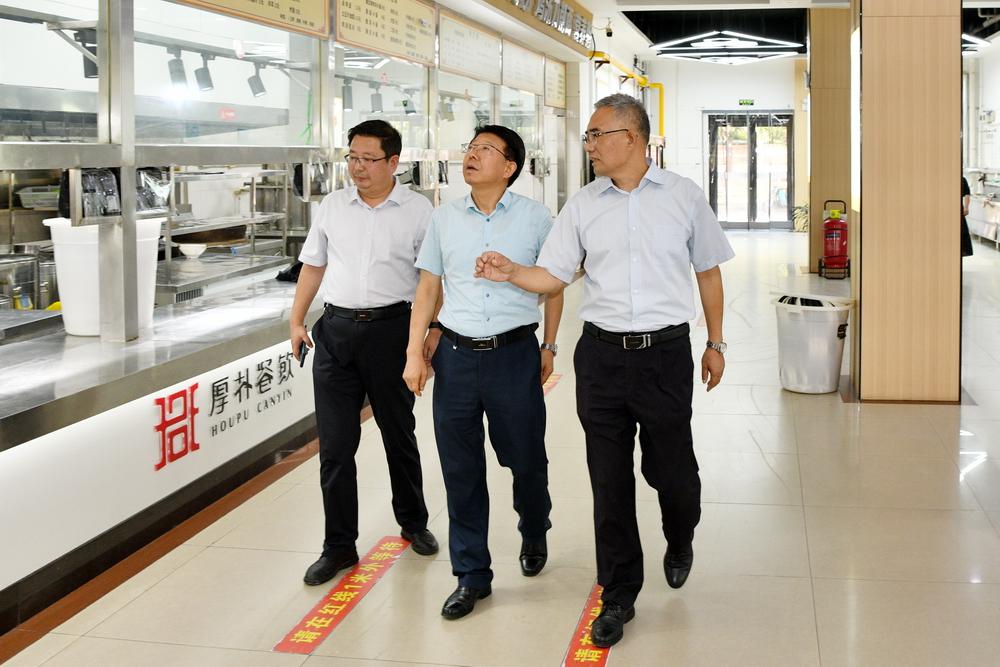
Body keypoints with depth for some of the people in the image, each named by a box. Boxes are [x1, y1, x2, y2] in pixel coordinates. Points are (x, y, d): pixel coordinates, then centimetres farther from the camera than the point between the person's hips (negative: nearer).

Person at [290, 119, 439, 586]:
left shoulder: (418, 210, -2)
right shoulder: (333, 205, 8)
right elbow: (313, 265, 15)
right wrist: (296, 322, 11)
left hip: (390, 328, -2)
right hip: (335, 329, 3)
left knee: (399, 434, 13)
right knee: (335, 444, 2)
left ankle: (413, 522, 33)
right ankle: (339, 546, 11)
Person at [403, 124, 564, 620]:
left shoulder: (535, 218, -1)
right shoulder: (445, 218, 5)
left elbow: (554, 284, 9)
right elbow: (428, 287, 10)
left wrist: (549, 346, 9)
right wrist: (414, 353, 4)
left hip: (515, 354, -2)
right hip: (457, 354, 2)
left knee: (526, 458, 10)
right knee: (461, 470, 5)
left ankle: (534, 534, 42)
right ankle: (471, 576, 19)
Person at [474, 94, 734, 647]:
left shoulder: (683, 196, 2)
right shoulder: (583, 205, 5)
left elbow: (708, 269, 9)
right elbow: (552, 275, 3)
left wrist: (715, 343, 10)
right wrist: (511, 273, -17)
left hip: (667, 353, -2)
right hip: (601, 355, 2)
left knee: (671, 470, 7)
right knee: (609, 481, 7)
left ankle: (679, 542, 43)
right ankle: (618, 596, 22)